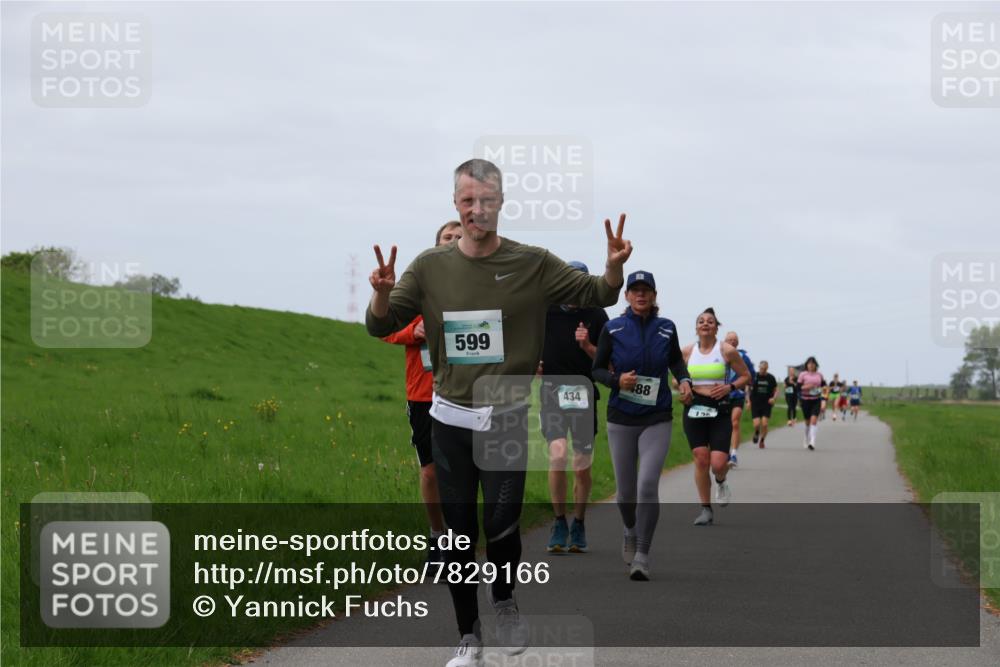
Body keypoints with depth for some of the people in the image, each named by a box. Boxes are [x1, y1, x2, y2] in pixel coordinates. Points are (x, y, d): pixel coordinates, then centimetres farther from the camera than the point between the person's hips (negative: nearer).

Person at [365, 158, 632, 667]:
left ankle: (504, 600, 18)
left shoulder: (533, 264, -3)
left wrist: (614, 267, -21)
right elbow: (380, 326, 2)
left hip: (508, 417, -2)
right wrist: (382, 294, -20)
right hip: (451, 418, 2)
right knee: (459, 533, 5)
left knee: (501, 524, -12)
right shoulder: (430, 266, 0)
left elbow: (596, 295, 1)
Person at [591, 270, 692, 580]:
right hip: (621, 419, 1)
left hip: (657, 419, 0)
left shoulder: (666, 328, 2)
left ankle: (642, 555, -10)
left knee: (648, 486, -16)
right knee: (626, 490, 8)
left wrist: (684, 380, 0)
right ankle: (631, 533, 40)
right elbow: (597, 369, 3)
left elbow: (675, 360, 19)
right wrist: (617, 380, -16)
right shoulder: (612, 329, -2)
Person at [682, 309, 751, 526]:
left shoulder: (727, 351, -2)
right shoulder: (688, 351, 5)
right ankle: (705, 509, 10)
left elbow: (746, 377, 5)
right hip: (694, 409, 2)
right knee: (701, 459, -2)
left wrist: (730, 387, -12)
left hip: (719, 410, -2)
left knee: (718, 463, -12)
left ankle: (721, 483, 25)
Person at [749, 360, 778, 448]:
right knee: (757, 424, -11)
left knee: (764, 424, -10)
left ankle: (762, 441, 12)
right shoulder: (754, 376, -1)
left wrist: (773, 398, -10)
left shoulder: (771, 378, 1)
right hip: (755, 404, 0)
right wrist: (748, 401, 1)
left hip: (767, 404, 0)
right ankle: (756, 433, 26)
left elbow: (776, 390, 10)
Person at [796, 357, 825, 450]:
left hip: (816, 400, 1)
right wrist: (805, 387, -21)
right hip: (805, 399, -1)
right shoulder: (803, 375, -1)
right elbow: (798, 387, -3)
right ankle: (807, 440, 32)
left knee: (813, 420, -16)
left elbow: (823, 384, 23)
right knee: (808, 421, 9)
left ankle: (812, 442, -23)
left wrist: (824, 387, 1)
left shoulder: (819, 375, 7)